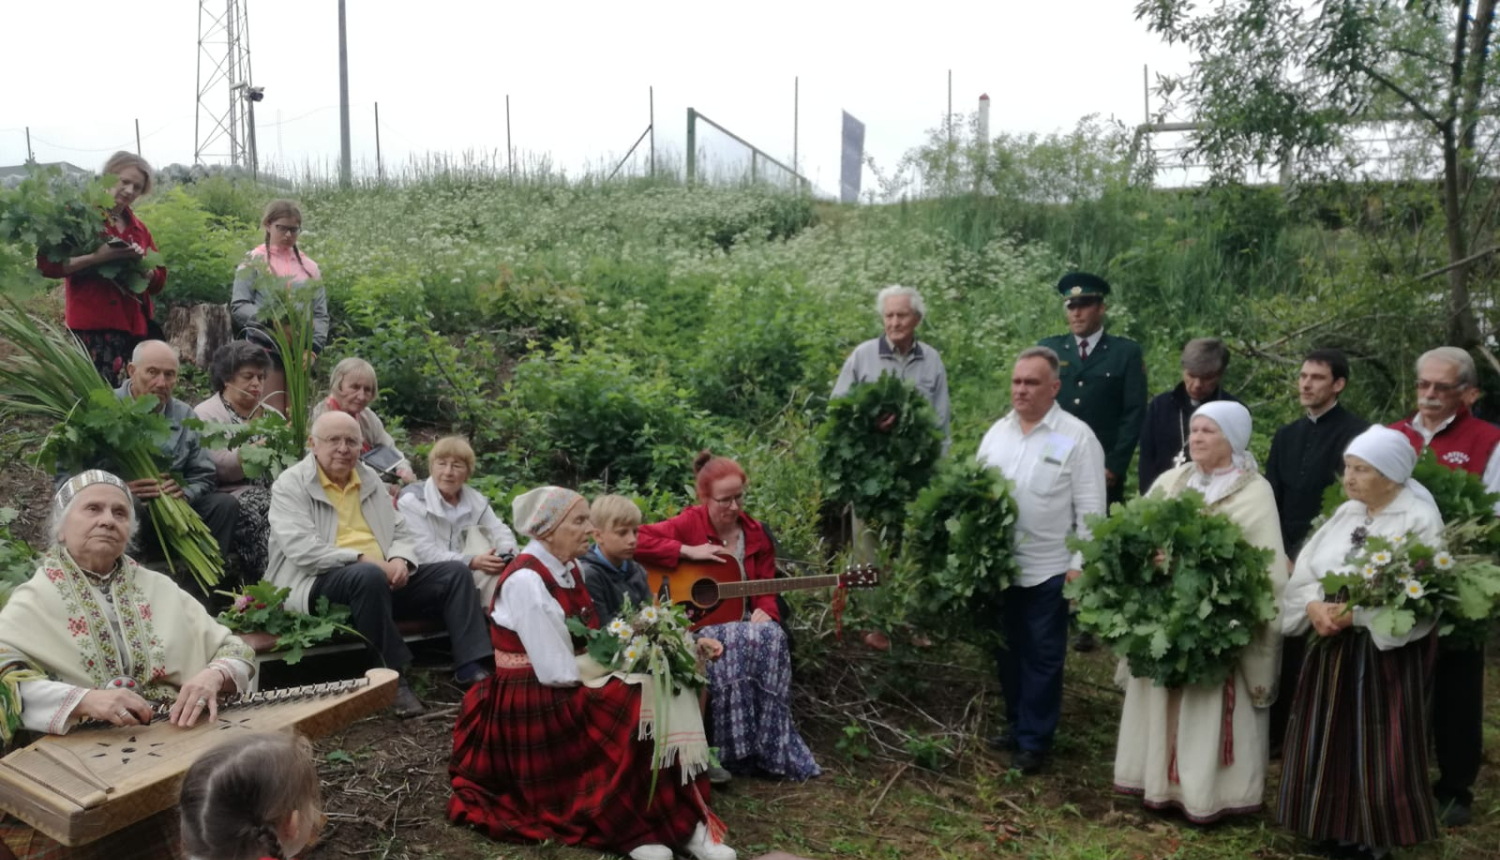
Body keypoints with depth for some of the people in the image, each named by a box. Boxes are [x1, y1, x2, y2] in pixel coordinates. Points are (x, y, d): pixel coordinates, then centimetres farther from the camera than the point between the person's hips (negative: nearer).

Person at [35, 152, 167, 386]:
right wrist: (96, 258, -20)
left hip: (135, 327, 6)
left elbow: (159, 281, 17)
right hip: (93, 327, -6)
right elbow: (46, 263, -9)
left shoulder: (138, 228, 18)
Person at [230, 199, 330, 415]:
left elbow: (321, 314, 9)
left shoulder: (309, 267, 12)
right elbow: (238, 307, -4)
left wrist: (314, 347, -6)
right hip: (265, 347, -3)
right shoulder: (254, 261, 3)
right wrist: (270, 319, -21)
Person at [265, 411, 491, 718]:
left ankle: (472, 668, -13)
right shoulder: (291, 484, -3)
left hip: (383, 577, 7)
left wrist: (400, 560, -7)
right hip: (320, 582, -7)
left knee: (455, 572, -7)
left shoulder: (369, 478, 17)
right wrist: (363, 560, -21)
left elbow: (401, 531, 17)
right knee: (368, 576, -40)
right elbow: (301, 549, -17)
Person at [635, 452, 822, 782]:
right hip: (693, 624, -4)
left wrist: (763, 613, -14)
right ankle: (737, 750, -25)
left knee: (772, 636, -29)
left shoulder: (756, 534, 8)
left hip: (739, 621, 4)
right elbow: (635, 540, -19)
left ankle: (771, 749, -21)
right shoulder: (689, 523, -7)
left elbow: (766, 590, 9)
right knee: (735, 641, -36)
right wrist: (689, 551, -21)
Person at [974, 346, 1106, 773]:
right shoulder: (997, 432, 6)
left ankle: (1034, 741, 19)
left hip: (1048, 571, -5)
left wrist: (1080, 565, -13)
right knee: (1007, 651, 16)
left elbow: (1090, 509, -10)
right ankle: (1015, 724, 34)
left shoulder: (1077, 436, -10)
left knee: (1042, 657, 7)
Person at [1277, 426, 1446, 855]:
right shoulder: (1345, 513, 8)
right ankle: (1332, 825, 25)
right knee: (1328, 741, 11)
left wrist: (1355, 615, -21)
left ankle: (1373, 836, 18)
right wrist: (1314, 607, -16)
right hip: (1332, 647, 6)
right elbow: (1304, 571, 3)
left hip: (1386, 653, -6)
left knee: (1377, 748, 3)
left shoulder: (1421, 520, -11)